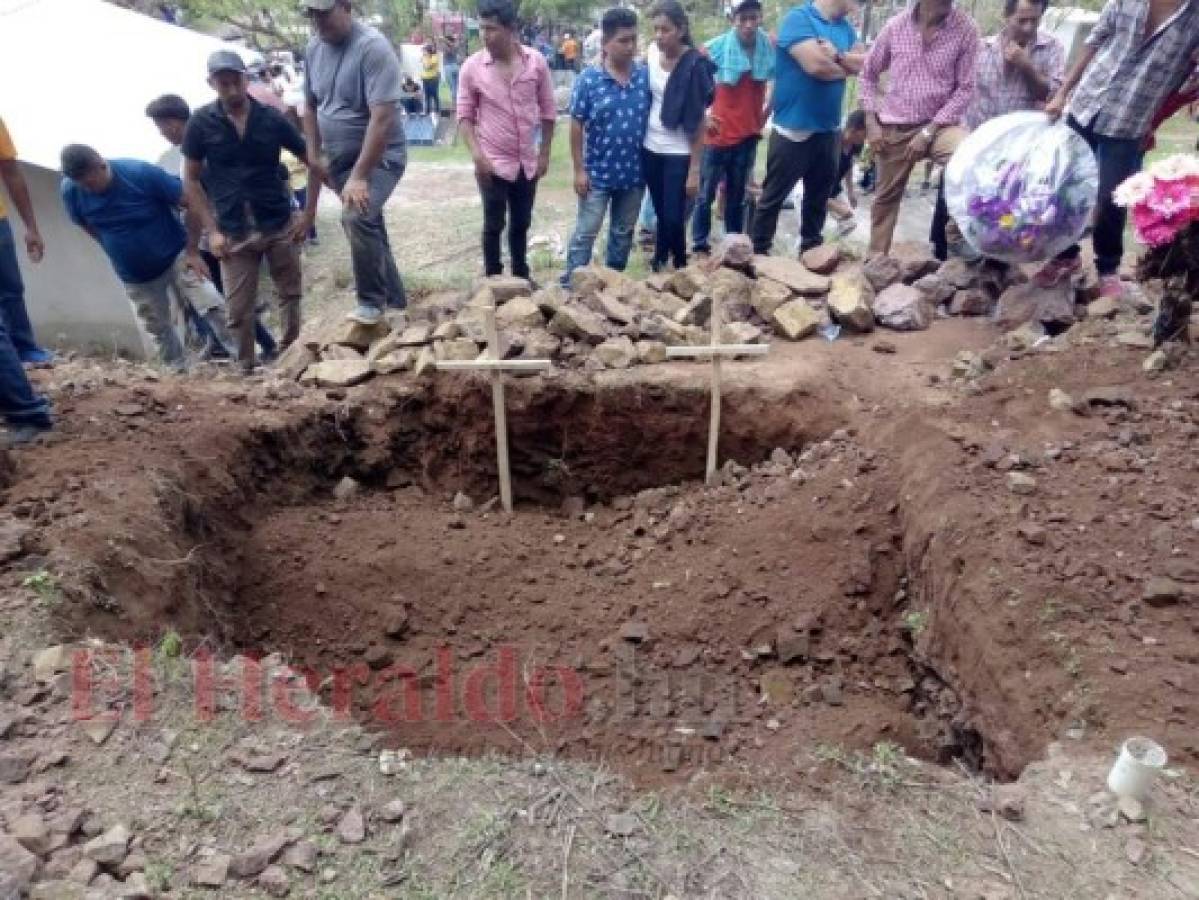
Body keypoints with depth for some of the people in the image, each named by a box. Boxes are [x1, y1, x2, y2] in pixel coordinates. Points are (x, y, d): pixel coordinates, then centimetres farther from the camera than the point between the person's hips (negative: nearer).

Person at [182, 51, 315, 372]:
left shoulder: (271, 118, -3)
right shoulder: (201, 123, -3)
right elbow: (191, 180, 3)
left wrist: (309, 212, -1)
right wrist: (212, 231, -4)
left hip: (280, 226, 0)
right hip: (234, 233, 0)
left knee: (290, 296, 10)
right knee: (239, 311, 3)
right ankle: (247, 369, 19)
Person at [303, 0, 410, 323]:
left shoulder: (373, 46, -19)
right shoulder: (314, 49, 4)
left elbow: (382, 117, -26)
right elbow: (310, 106, 15)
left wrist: (359, 176, -29)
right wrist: (313, 156, 5)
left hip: (379, 157, -7)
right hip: (340, 159, 8)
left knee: (357, 218, -27)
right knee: (367, 227, 14)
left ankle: (372, 302, -12)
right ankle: (394, 297, 30)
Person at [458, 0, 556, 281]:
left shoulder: (536, 61, -5)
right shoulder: (472, 67, -8)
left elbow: (547, 111, 3)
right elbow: (464, 116, -2)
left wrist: (544, 154, 3)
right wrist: (477, 155, -14)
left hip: (527, 162, 2)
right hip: (493, 163, -2)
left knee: (521, 224, 16)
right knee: (494, 225, 6)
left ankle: (521, 276, 31)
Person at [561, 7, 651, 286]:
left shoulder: (646, 77, -1)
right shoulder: (588, 79, -9)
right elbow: (577, 126, -6)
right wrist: (579, 169, -8)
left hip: (634, 173, 3)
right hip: (598, 173, -3)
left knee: (623, 234, 15)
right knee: (585, 233, 2)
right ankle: (569, 286, 9)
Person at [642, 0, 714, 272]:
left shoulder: (694, 65, -14)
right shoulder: (651, 54, 1)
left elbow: (698, 121, -13)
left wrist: (695, 169, -15)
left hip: (679, 154, -5)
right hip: (650, 149, 5)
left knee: (673, 218, -4)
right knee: (661, 214, 13)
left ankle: (680, 269, 16)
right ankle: (660, 264, 28)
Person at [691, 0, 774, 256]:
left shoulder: (770, 49, -3)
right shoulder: (716, 48, -10)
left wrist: (766, 113, 5)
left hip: (748, 135, 3)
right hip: (718, 135, -3)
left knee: (737, 196, 13)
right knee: (706, 194, 2)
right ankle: (699, 246, 11)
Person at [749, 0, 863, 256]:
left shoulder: (845, 26, 11)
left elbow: (864, 63, 5)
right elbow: (815, 65, -23)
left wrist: (838, 56, -14)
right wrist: (845, 67, -4)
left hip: (828, 129, 7)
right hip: (794, 129, -7)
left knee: (819, 195, 15)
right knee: (774, 196, 1)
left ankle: (811, 250, 26)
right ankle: (758, 253, 10)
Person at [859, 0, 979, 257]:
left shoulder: (965, 30, -8)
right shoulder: (895, 26, -3)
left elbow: (964, 89, -7)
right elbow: (868, 74, 8)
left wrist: (929, 131, -14)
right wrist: (871, 122, 0)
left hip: (938, 123, -1)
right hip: (895, 126, 2)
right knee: (886, 196, 9)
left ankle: (958, 233, -11)